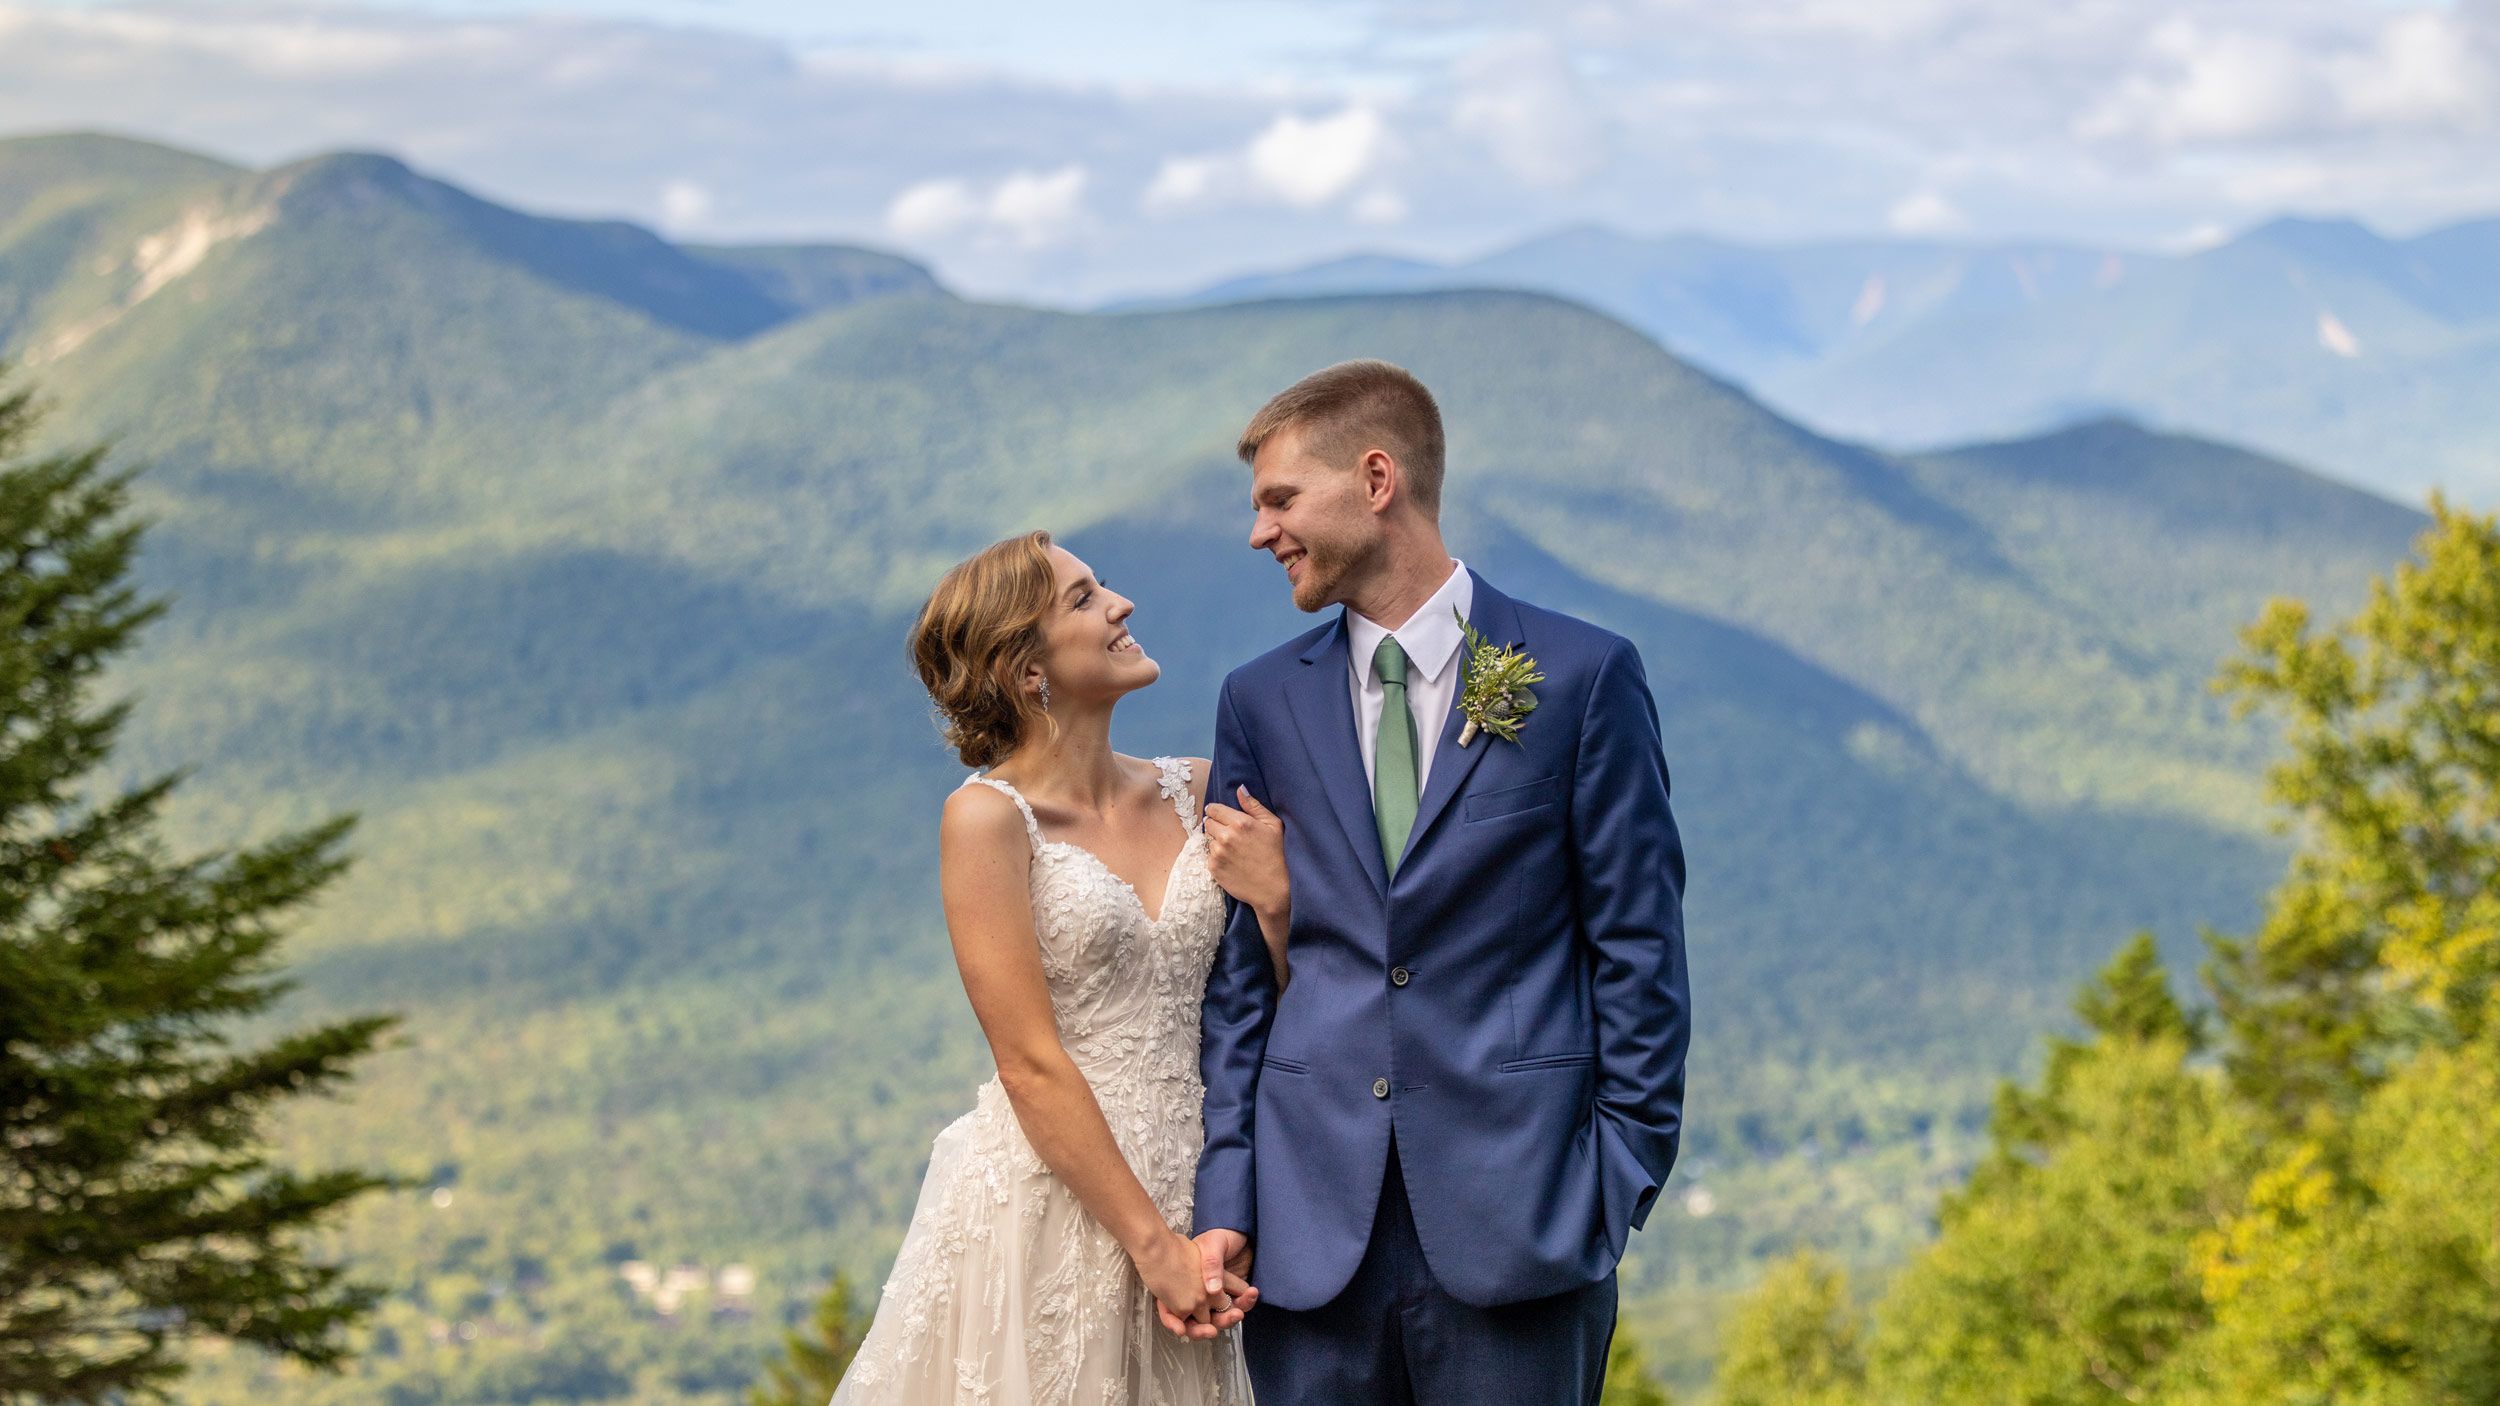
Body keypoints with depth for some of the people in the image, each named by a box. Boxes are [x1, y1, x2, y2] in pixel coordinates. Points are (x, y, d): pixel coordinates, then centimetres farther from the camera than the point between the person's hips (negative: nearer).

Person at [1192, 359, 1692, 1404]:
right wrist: (1222, 1200, 2)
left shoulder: (1584, 676, 1)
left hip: (1515, 1219, -3)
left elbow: (1638, 943, 1)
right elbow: (1238, 969, 10)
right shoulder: (1260, 701, 12)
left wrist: (1622, 1178, -5)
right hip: (1312, 1226, 3)